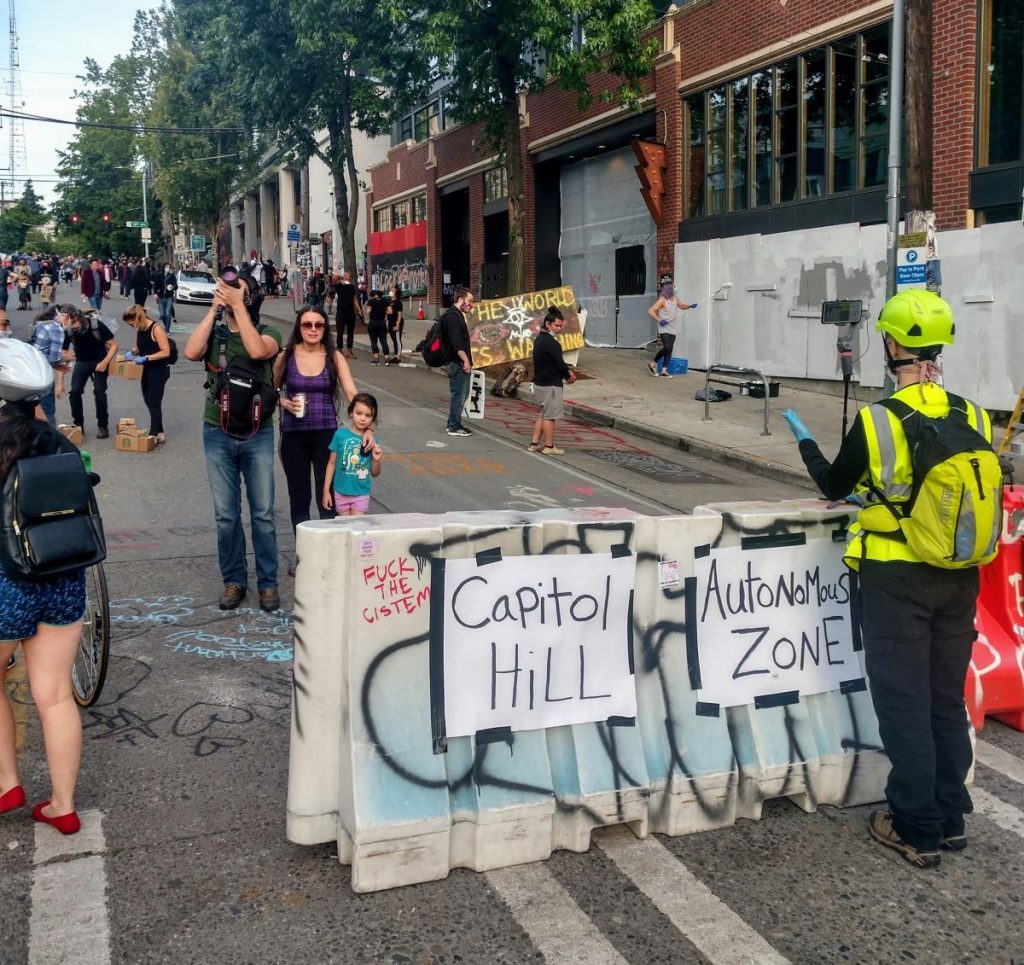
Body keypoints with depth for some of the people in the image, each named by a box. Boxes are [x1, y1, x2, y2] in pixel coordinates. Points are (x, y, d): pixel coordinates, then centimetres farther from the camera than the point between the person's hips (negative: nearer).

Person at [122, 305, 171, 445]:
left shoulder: (156, 329, -18)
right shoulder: (139, 330, 5)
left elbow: (166, 352, -22)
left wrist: (145, 358, -26)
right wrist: (132, 352, -3)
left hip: (159, 370, -8)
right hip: (146, 369, 8)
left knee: (154, 402, -7)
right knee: (148, 401, 11)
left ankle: (154, 435, -2)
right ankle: (159, 433, 19)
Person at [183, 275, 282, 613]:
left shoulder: (267, 332, -1)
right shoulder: (213, 333, 3)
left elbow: (257, 351, -24)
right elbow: (191, 352, -18)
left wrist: (238, 306, -20)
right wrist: (213, 310, -14)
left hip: (258, 434, -2)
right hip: (218, 435, 2)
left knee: (262, 513, 3)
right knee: (226, 515, 8)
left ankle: (268, 582, 13)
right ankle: (233, 580, 20)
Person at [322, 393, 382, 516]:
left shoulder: (372, 441, -4)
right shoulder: (341, 435, -7)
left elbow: (375, 473, 4)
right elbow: (332, 463, 1)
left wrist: (376, 460, -17)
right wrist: (326, 490, 1)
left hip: (361, 494, 0)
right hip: (341, 492, 0)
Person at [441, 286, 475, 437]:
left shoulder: (458, 315, 19)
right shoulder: (452, 316, -15)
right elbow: (456, 342, -24)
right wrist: (465, 360, -24)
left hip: (460, 362, 11)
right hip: (458, 363, -11)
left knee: (462, 393, 17)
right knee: (458, 394, -5)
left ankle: (453, 423, 25)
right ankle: (454, 427, 2)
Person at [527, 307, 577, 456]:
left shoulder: (540, 339, 11)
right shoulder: (551, 343, -21)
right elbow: (559, 364, -18)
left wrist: (567, 371, 7)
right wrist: (569, 376, 0)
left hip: (540, 382, 10)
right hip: (550, 385, -10)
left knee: (544, 413, 19)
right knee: (550, 416, 1)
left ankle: (534, 443, 21)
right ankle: (549, 447, 9)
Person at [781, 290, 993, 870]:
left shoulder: (877, 421, -17)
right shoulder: (975, 419, -3)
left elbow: (834, 484, -2)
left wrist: (805, 440, 19)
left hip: (895, 579, -5)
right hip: (959, 580, 5)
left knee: (904, 703, 6)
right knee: (948, 700, 17)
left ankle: (917, 831, 15)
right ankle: (951, 818, 29)